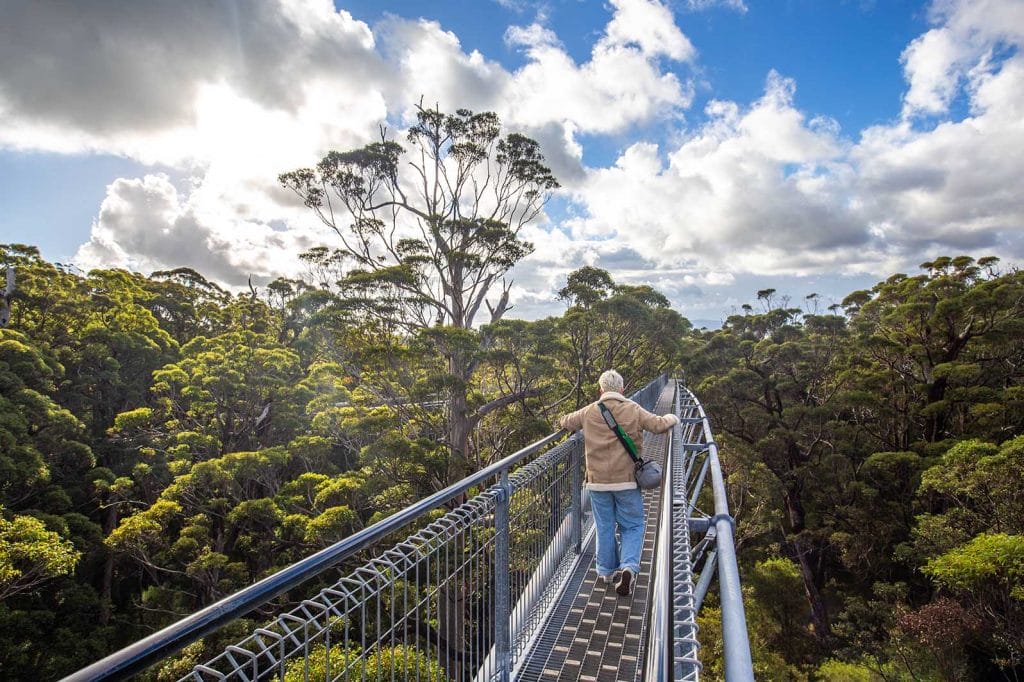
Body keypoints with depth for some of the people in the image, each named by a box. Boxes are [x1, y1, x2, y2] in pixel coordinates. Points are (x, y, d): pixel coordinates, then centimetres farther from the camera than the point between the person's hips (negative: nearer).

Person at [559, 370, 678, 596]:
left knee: (605, 527, 15)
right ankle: (629, 567, -8)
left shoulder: (590, 412, 1)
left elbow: (566, 422, 14)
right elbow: (659, 425, -3)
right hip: (627, 480, -2)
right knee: (632, 527, 11)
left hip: (598, 480, 2)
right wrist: (673, 418, 18)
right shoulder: (633, 410, -4)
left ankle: (606, 571, 24)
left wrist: (565, 422, 37)